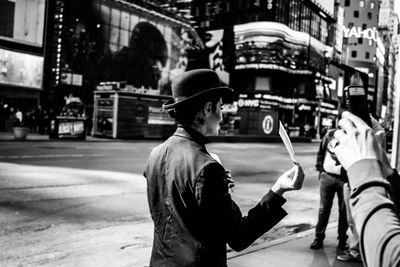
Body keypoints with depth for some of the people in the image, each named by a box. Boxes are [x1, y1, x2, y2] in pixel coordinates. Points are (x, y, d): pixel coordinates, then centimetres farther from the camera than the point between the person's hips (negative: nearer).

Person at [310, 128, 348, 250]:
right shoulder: (330, 134, 3)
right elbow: (321, 152, 13)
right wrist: (320, 169, 9)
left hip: (345, 179, -2)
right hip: (327, 176, 2)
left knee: (343, 210, 8)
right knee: (323, 208, 7)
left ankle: (342, 240, 21)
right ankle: (319, 237, 16)